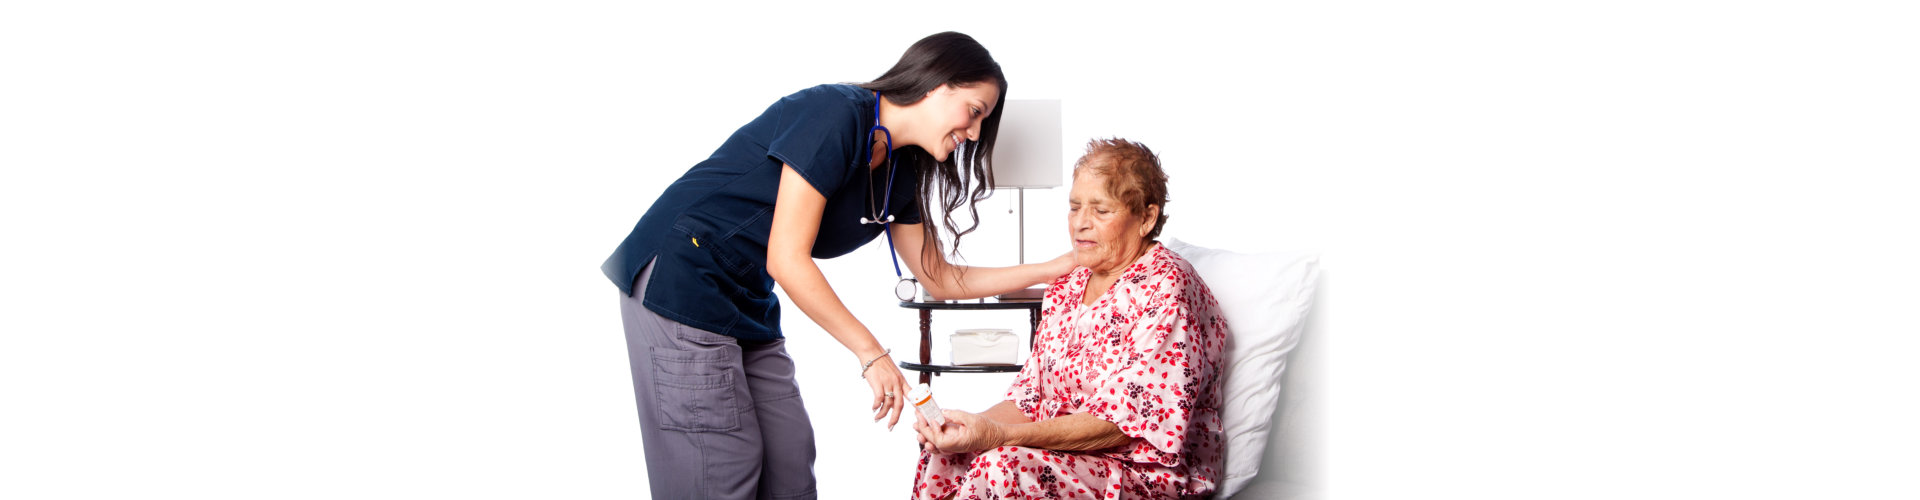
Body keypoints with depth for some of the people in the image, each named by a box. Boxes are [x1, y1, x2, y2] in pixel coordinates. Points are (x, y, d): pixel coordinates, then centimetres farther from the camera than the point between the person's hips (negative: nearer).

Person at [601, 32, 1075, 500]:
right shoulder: (836, 114, -19)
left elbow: (939, 279, 18)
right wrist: (871, 353, -17)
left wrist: (1052, 270, 11)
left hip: (747, 302, 9)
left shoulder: (900, 172, 8)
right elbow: (787, 260, -22)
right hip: (681, 281, -9)